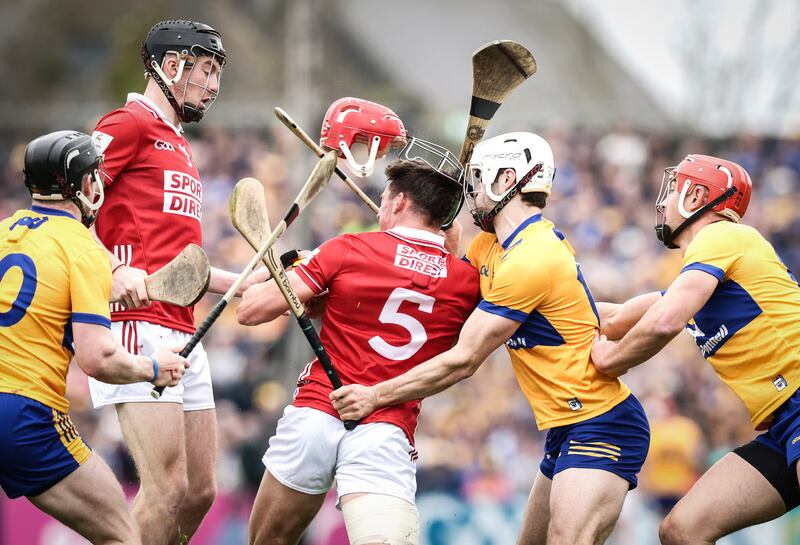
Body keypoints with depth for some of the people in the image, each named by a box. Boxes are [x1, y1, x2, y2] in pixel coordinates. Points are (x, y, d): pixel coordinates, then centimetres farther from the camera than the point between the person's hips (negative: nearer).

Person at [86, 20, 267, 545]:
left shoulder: (181, 148, 26)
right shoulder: (130, 124, -2)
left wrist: (251, 281, 25)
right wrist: (112, 269, -23)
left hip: (184, 335, 10)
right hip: (137, 324, -10)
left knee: (199, 493, 8)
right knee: (168, 489, -16)